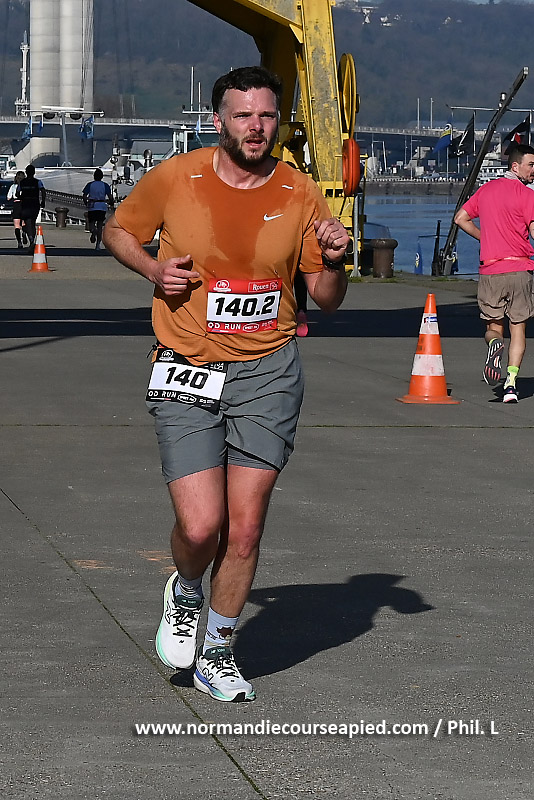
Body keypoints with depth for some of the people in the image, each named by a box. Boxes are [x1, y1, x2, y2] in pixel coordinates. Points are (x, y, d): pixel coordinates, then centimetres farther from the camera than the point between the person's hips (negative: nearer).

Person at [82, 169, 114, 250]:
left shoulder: (90, 185, 1)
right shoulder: (105, 185, 1)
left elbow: (84, 196, -4)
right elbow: (110, 197, -6)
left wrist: (86, 204, 12)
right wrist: (111, 204, 12)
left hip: (92, 207, -1)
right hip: (102, 207, 1)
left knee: (91, 223, 7)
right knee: (100, 226, 8)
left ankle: (93, 231, -31)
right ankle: (98, 244, 3)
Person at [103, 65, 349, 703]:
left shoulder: (300, 194, 0)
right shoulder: (174, 179, -5)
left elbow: (326, 300, 7)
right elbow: (118, 230, 13)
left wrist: (333, 263, -15)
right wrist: (154, 269, -7)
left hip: (269, 372, 1)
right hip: (187, 373, -1)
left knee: (244, 529, 0)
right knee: (200, 526, -12)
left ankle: (218, 652, 22)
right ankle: (185, 592, 24)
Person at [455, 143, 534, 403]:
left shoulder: (486, 189, 11)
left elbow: (461, 219, 17)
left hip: (490, 270, 4)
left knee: (494, 327, 13)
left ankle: (494, 343, -23)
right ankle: (511, 381, -10)